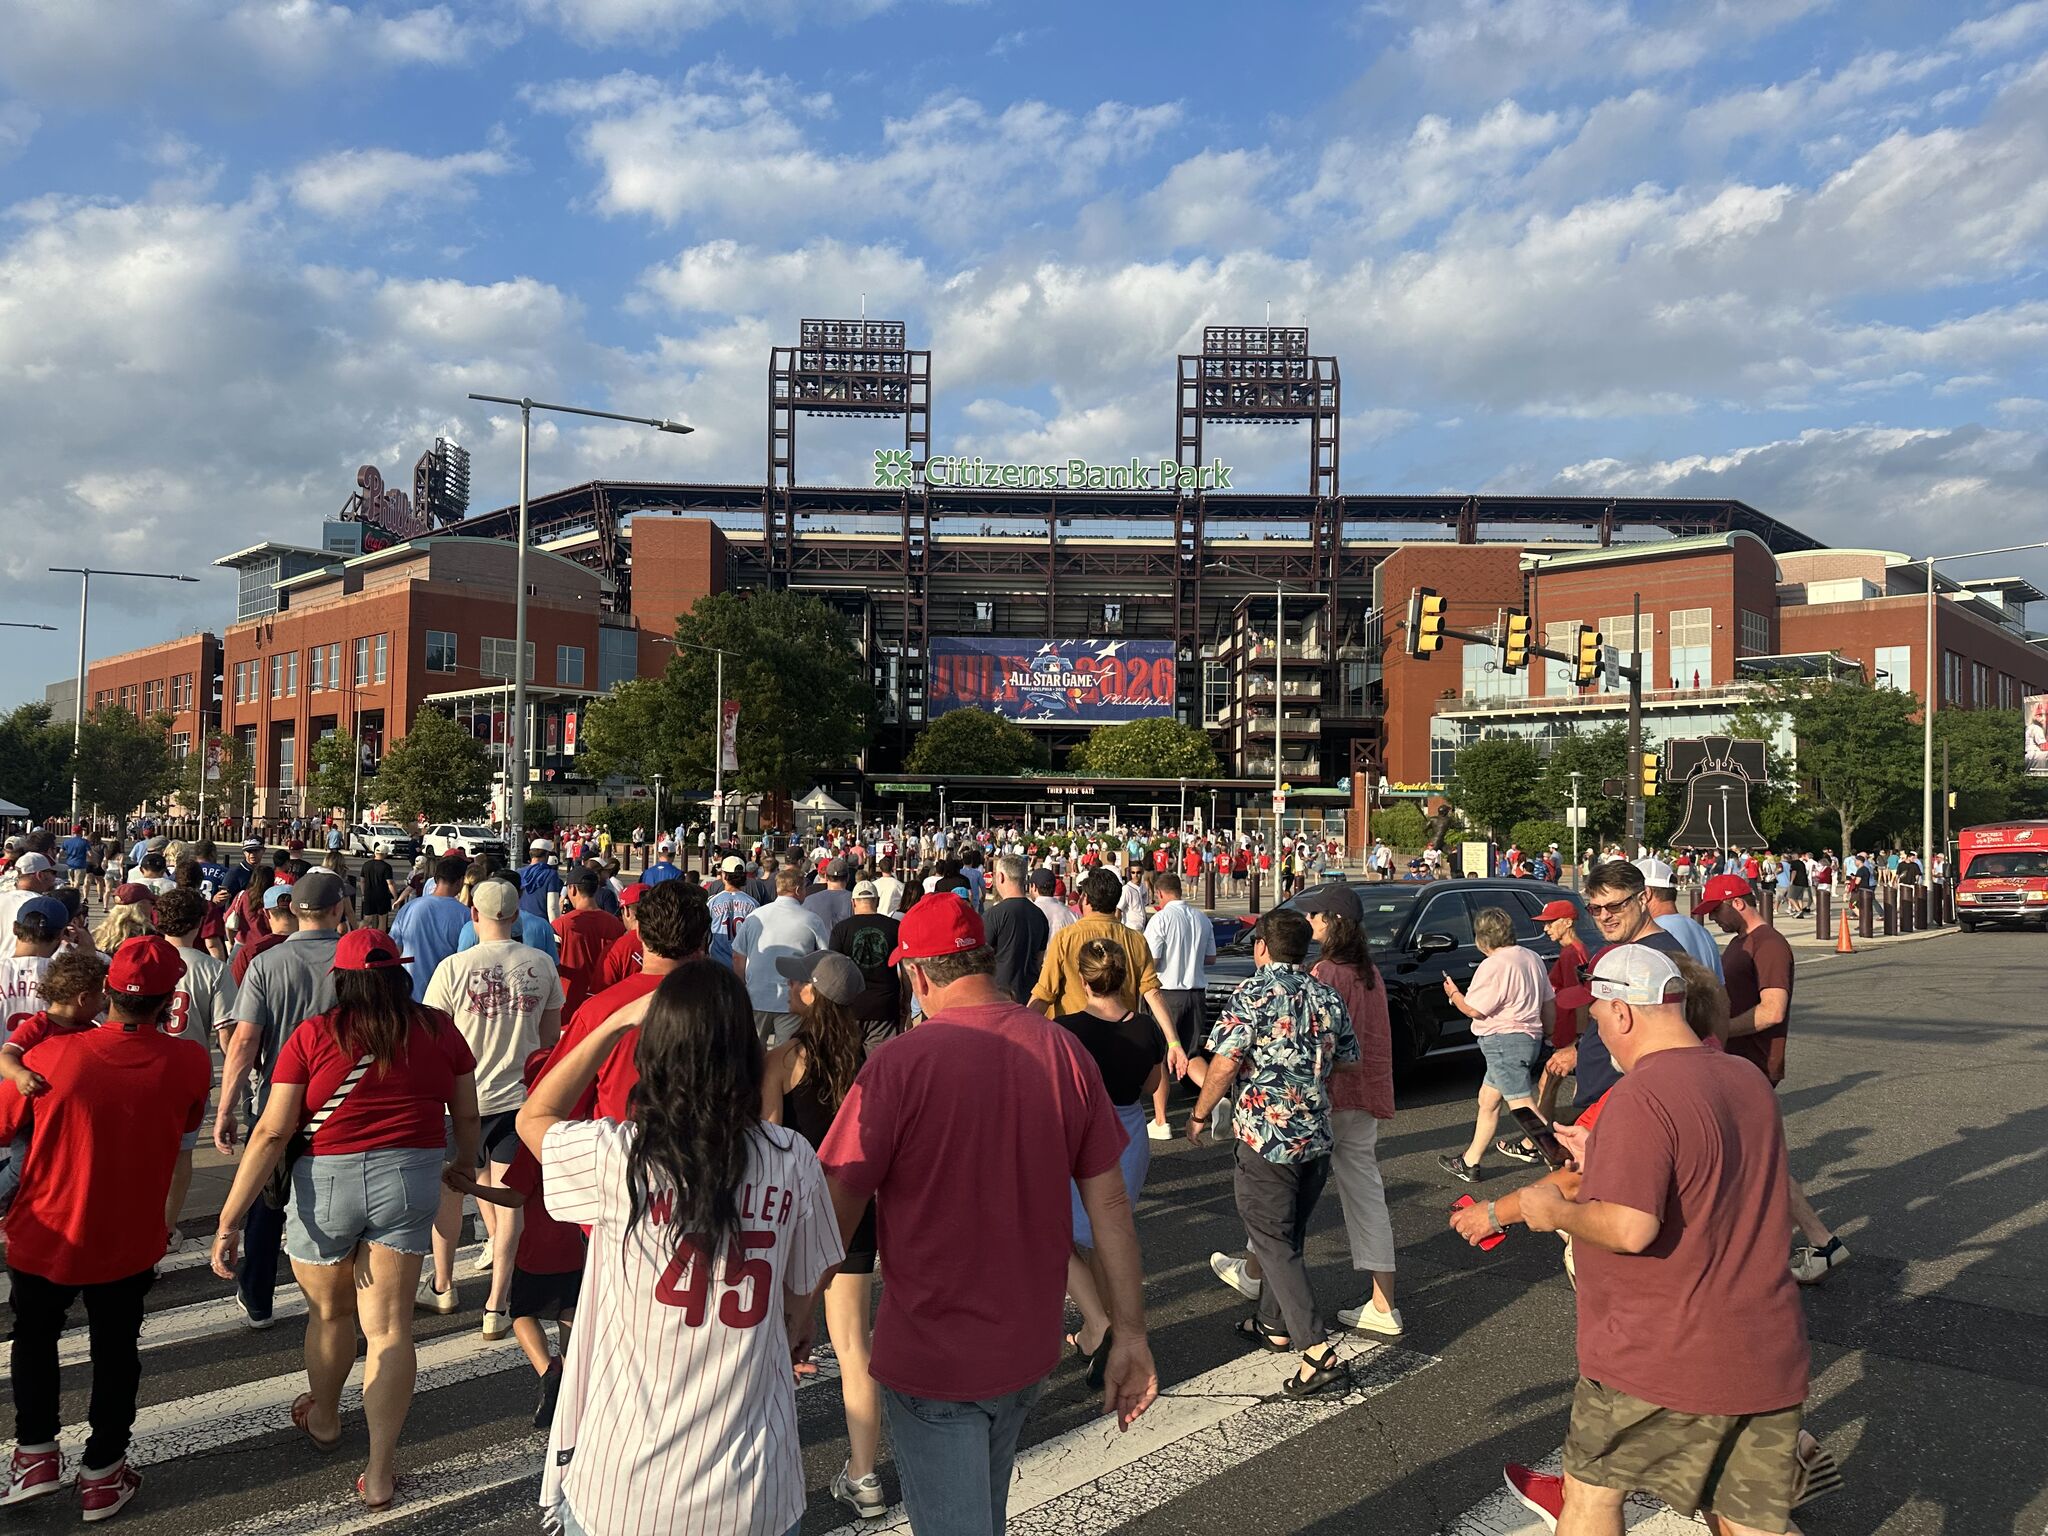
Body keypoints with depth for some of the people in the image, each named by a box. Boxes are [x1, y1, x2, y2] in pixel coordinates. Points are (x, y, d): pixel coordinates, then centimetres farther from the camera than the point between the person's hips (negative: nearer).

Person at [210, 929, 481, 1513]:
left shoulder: (313, 1035, -6)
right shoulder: (439, 1029, 0)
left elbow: (271, 1133, -8)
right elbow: (466, 1116, 9)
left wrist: (230, 1219, -4)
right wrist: (464, 1164, 29)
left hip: (328, 1181, -1)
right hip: (410, 1179, 1)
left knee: (330, 1313, 23)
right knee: (389, 1328, 6)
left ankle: (323, 1418, 48)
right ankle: (379, 1475, 10)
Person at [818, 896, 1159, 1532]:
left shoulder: (900, 1062, -20)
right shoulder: (1066, 1053, -6)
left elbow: (837, 1210, -16)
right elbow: (1109, 1204, -2)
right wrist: (1130, 1335, 5)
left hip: (931, 1357, -5)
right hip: (1030, 1348, 5)